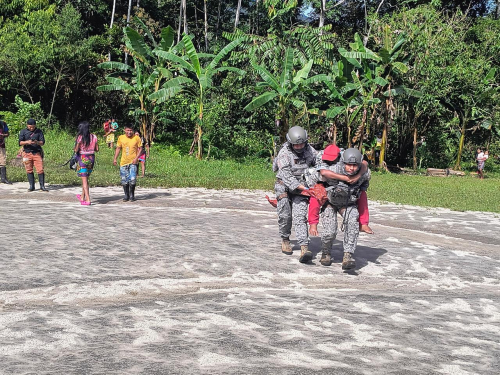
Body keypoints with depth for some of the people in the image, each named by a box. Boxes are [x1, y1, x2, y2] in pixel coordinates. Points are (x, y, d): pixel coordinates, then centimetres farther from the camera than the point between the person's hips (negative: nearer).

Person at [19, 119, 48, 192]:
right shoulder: (23, 131, 6)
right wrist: (27, 142, -21)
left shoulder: (39, 132, 5)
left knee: (40, 170, -6)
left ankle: (42, 186, 1)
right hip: (27, 153, 1)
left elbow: (42, 142, 0)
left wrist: (37, 142, -22)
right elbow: (20, 142, -1)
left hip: (37, 153, -1)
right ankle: (32, 186, 13)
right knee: (29, 170, 5)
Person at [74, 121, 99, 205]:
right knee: (86, 178, 19)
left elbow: (76, 150, -10)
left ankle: (87, 200, -5)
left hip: (83, 158, -5)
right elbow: (97, 149, 4)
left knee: (84, 180, 0)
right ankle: (82, 197, 33)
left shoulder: (80, 137, -11)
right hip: (91, 158, 5)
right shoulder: (94, 137, 1)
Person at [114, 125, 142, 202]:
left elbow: (140, 149, 1)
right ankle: (126, 195, 20)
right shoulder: (121, 138, 3)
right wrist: (115, 159, 5)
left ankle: (132, 195, 8)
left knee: (132, 179, -10)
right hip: (123, 162, 3)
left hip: (133, 162, -3)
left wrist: (136, 158, -11)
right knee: (124, 180, 5)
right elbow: (118, 148, 12)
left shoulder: (136, 138, -3)